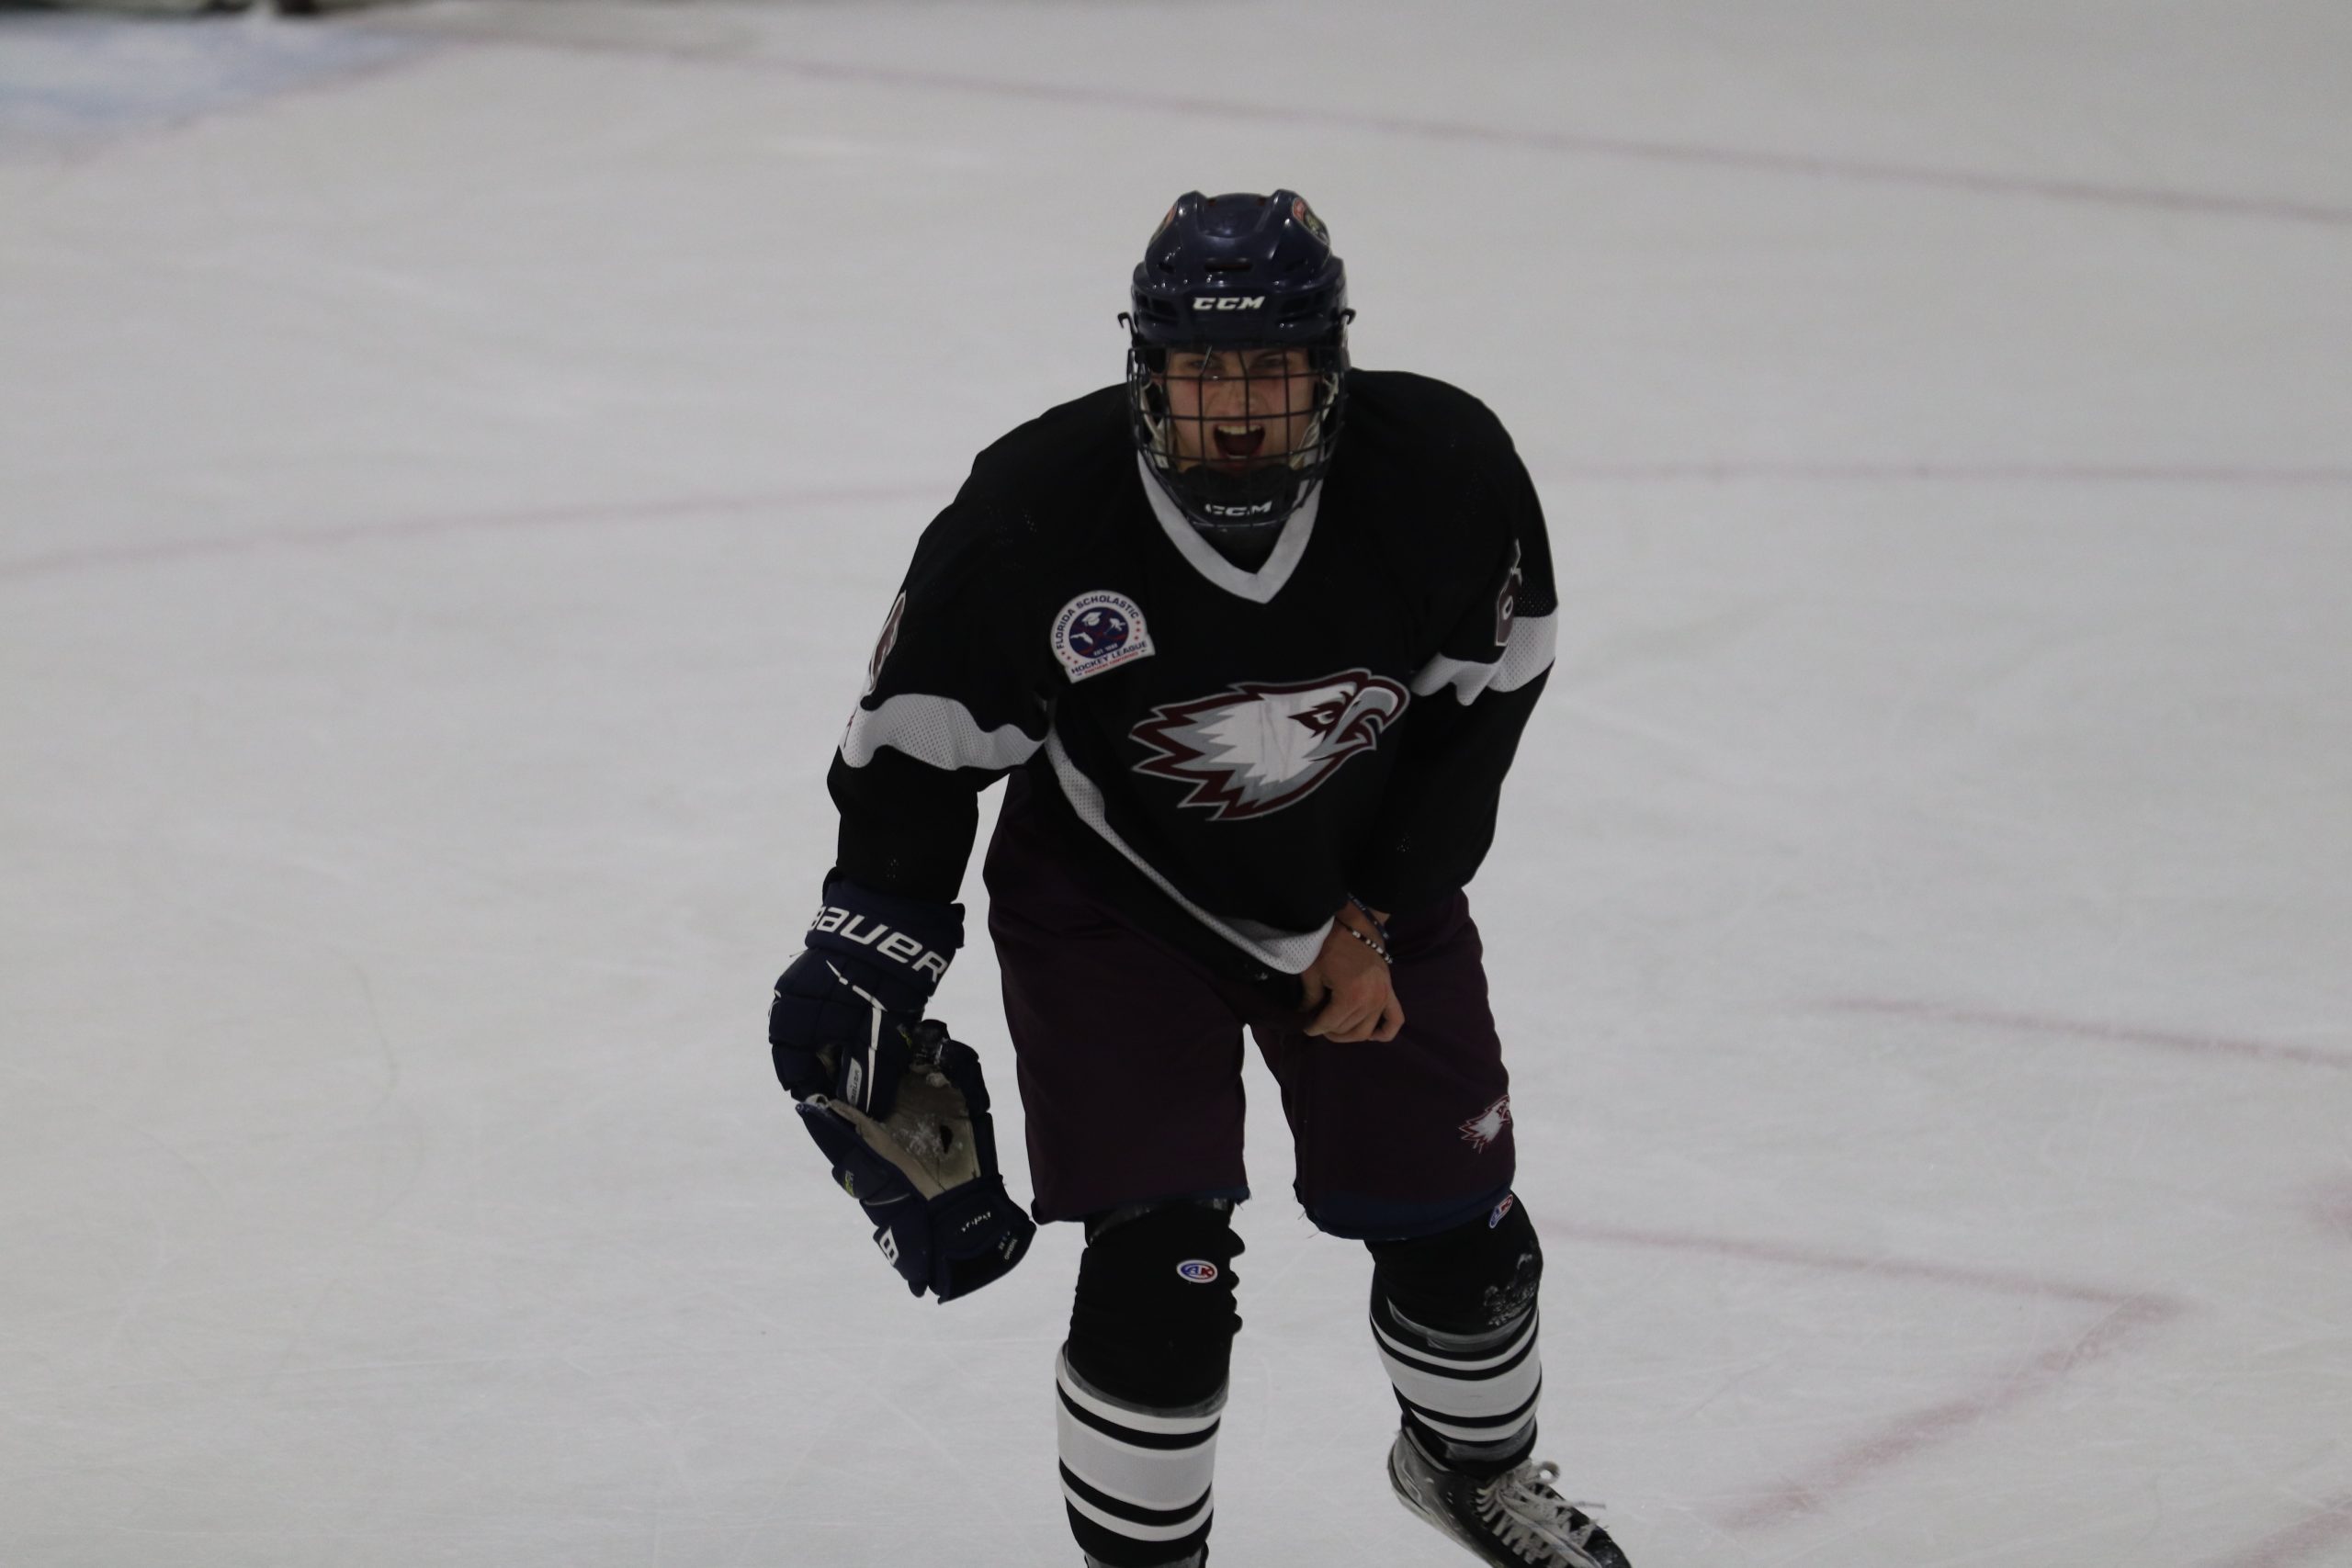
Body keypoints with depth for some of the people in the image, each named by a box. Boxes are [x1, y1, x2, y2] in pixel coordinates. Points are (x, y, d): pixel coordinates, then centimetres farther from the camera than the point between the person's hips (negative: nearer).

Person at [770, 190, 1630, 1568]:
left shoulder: (1447, 473, -23)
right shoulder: (1035, 515, -29)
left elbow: (1481, 703, -6)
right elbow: (914, 746, -15)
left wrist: (1370, 921, -6)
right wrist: (864, 969, -15)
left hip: (1366, 882, 3)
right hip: (1113, 893, -3)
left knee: (1455, 1231, 10)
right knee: (1164, 1261, -15)